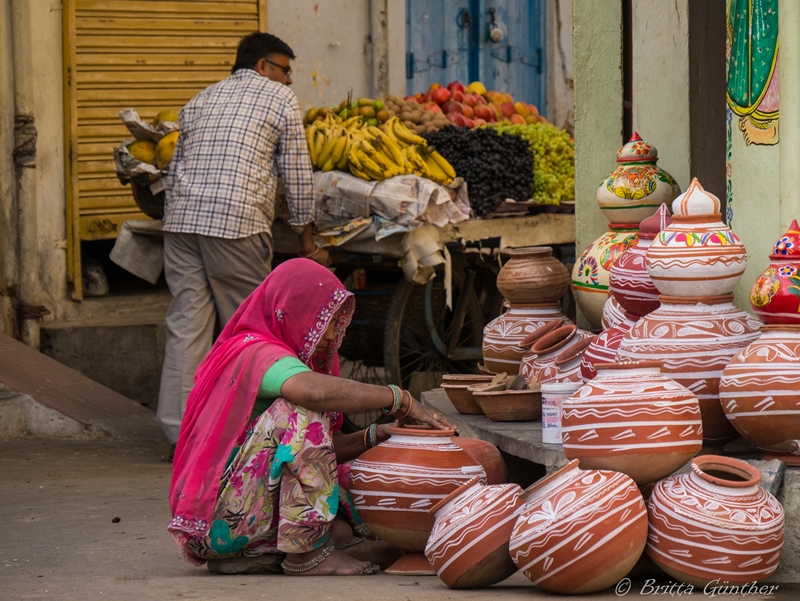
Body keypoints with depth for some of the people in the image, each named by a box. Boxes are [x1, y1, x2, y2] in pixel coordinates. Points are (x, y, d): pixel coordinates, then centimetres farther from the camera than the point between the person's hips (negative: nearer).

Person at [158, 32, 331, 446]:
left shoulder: (200, 100, 26)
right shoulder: (280, 98, 10)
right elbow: (296, 174, 9)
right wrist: (306, 240, 16)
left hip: (181, 218, 5)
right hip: (238, 221, -5)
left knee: (186, 324, 4)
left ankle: (180, 427, 2)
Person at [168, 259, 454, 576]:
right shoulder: (255, 353, -14)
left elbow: (324, 448, 10)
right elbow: (315, 391, -36)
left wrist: (376, 436, -7)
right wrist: (400, 398, -27)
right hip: (217, 523, -10)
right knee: (301, 411, -24)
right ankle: (306, 552, -24)